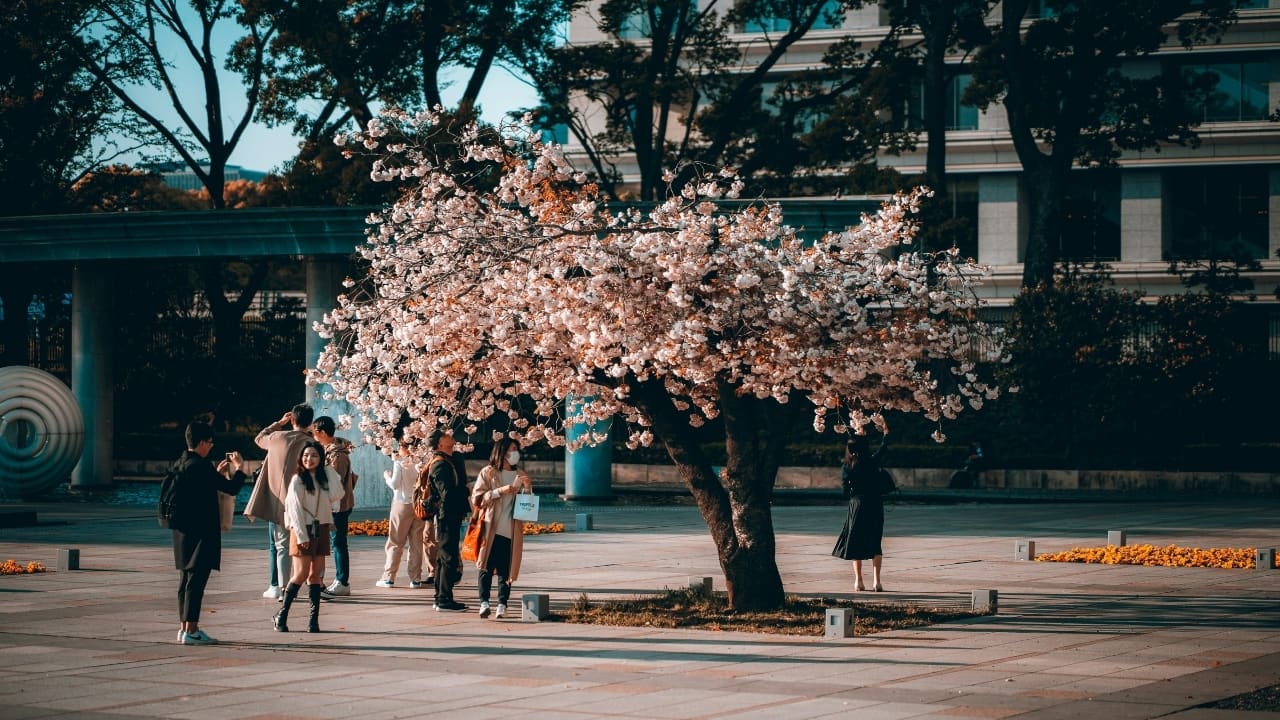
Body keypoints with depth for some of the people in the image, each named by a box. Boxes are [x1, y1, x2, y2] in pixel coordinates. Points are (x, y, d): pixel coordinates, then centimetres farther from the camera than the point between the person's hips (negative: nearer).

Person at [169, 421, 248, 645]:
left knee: (186, 579, 14)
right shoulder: (200, 466, -17)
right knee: (196, 579, -7)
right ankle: (191, 631, -8)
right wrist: (239, 469, 1)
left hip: (183, 530, 9)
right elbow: (231, 488, -16)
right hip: (201, 532, -9)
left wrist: (217, 474, 23)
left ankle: (184, 627, 20)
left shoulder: (180, 465, 10)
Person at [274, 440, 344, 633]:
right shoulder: (298, 480, -5)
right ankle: (282, 615, 2)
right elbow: (295, 508, -8)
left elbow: (337, 496, -5)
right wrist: (301, 535, -14)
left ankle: (314, 619, 2)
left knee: (315, 574, 3)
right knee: (301, 574, -9)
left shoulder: (324, 477, 10)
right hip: (303, 529, -5)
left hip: (321, 529, 5)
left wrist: (330, 472, -3)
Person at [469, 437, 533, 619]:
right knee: (486, 566, -7)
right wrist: (500, 491, -14)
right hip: (490, 529, -3)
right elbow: (477, 498, -4)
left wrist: (527, 487, -3)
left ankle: (502, 604, 4)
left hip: (511, 531, 3)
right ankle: (484, 602, -7)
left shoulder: (521, 475, 14)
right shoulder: (488, 473, 3)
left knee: (506, 569, 1)